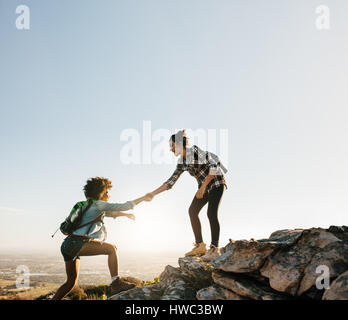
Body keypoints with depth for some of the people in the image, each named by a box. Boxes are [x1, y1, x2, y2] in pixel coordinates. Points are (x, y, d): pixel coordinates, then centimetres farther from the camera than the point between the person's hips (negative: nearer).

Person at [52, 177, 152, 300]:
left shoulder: (89, 205, 24)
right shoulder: (98, 204, -3)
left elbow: (110, 212, 41)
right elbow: (122, 207, -3)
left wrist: (126, 214, 46)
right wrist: (143, 198, 5)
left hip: (68, 246, 10)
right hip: (76, 243, -10)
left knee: (71, 281, 19)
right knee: (112, 248, -11)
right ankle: (116, 283, -18)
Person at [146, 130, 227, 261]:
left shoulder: (195, 151, -20)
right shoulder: (182, 162, 4)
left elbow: (214, 166, -23)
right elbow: (171, 181, 7)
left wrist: (203, 187, -22)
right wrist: (153, 193, 2)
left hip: (216, 182, -8)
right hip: (204, 186, 8)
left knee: (211, 213, -17)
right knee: (192, 210, 0)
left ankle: (215, 249, -10)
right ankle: (200, 246, 4)